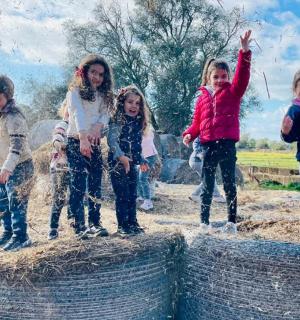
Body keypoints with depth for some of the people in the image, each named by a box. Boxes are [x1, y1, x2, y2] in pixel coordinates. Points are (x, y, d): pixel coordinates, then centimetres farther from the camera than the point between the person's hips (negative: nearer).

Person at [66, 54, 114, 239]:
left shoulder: (104, 96, 15)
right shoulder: (75, 92, -3)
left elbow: (105, 115, -1)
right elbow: (78, 114, -19)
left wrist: (98, 127, -23)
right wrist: (83, 138, -34)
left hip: (94, 144, 6)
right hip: (76, 142, -5)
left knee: (96, 185, 7)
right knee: (78, 185, -9)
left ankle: (95, 223, 15)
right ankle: (80, 226, -5)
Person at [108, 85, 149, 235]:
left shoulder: (138, 122, 12)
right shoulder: (117, 121, -11)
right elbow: (112, 140, -23)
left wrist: (141, 160, 25)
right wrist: (121, 156, -35)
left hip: (132, 164, 7)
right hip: (117, 163, -7)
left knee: (132, 196, 12)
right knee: (122, 195, -3)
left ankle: (133, 223, 23)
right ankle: (122, 226, 7)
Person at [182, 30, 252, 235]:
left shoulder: (233, 92, 5)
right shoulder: (203, 98, 11)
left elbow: (242, 75, -11)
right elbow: (197, 122, 13)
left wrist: (245, 52, -22)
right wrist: (189, 134, -5)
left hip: (227, 144, -2)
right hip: (208, 145, 2)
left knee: (229, 184, 4)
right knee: (207, 185, 8)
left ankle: (232, 221, 12)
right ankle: (205, 221, 14)